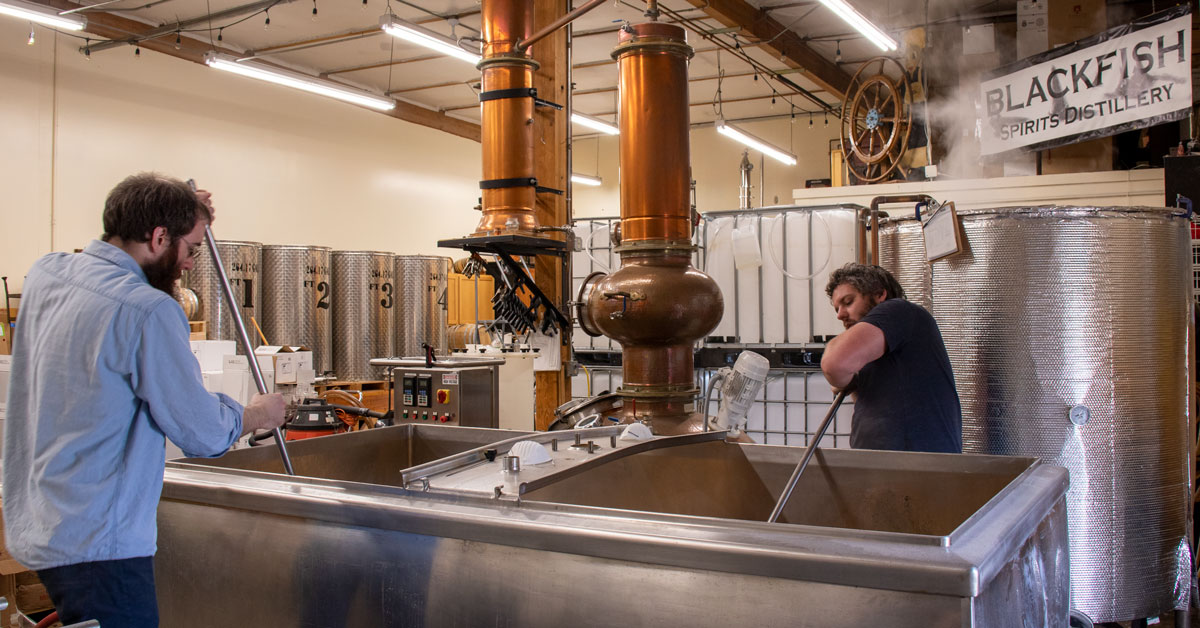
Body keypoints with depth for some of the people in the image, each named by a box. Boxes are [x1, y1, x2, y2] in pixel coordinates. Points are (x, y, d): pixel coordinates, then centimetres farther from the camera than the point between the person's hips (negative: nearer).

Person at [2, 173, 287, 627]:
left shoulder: (44, 274, 3)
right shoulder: (148, 312, -22)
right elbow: (204, 433, -15)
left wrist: (180, 212, 24)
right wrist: (258, 414, 5)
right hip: (96, 543, -9)